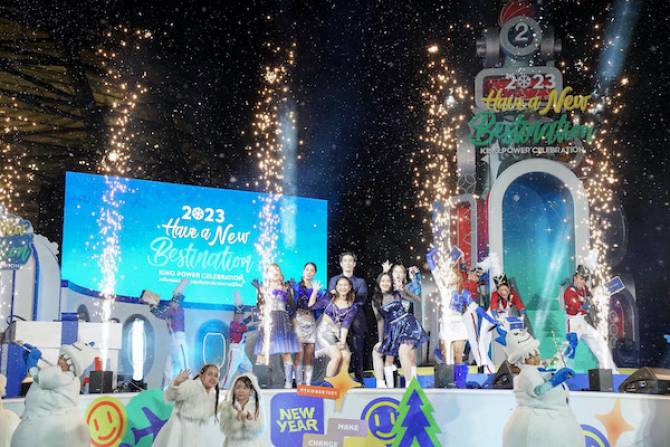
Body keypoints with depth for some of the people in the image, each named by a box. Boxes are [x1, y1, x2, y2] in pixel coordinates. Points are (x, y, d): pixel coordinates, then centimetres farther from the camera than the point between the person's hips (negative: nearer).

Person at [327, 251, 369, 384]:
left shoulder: (360, 282, 16)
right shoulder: (333, 280, 17)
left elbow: (361, 299, -1)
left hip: (356, 323, 0)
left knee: (358, 352, -3)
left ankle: (359, 381, 3)